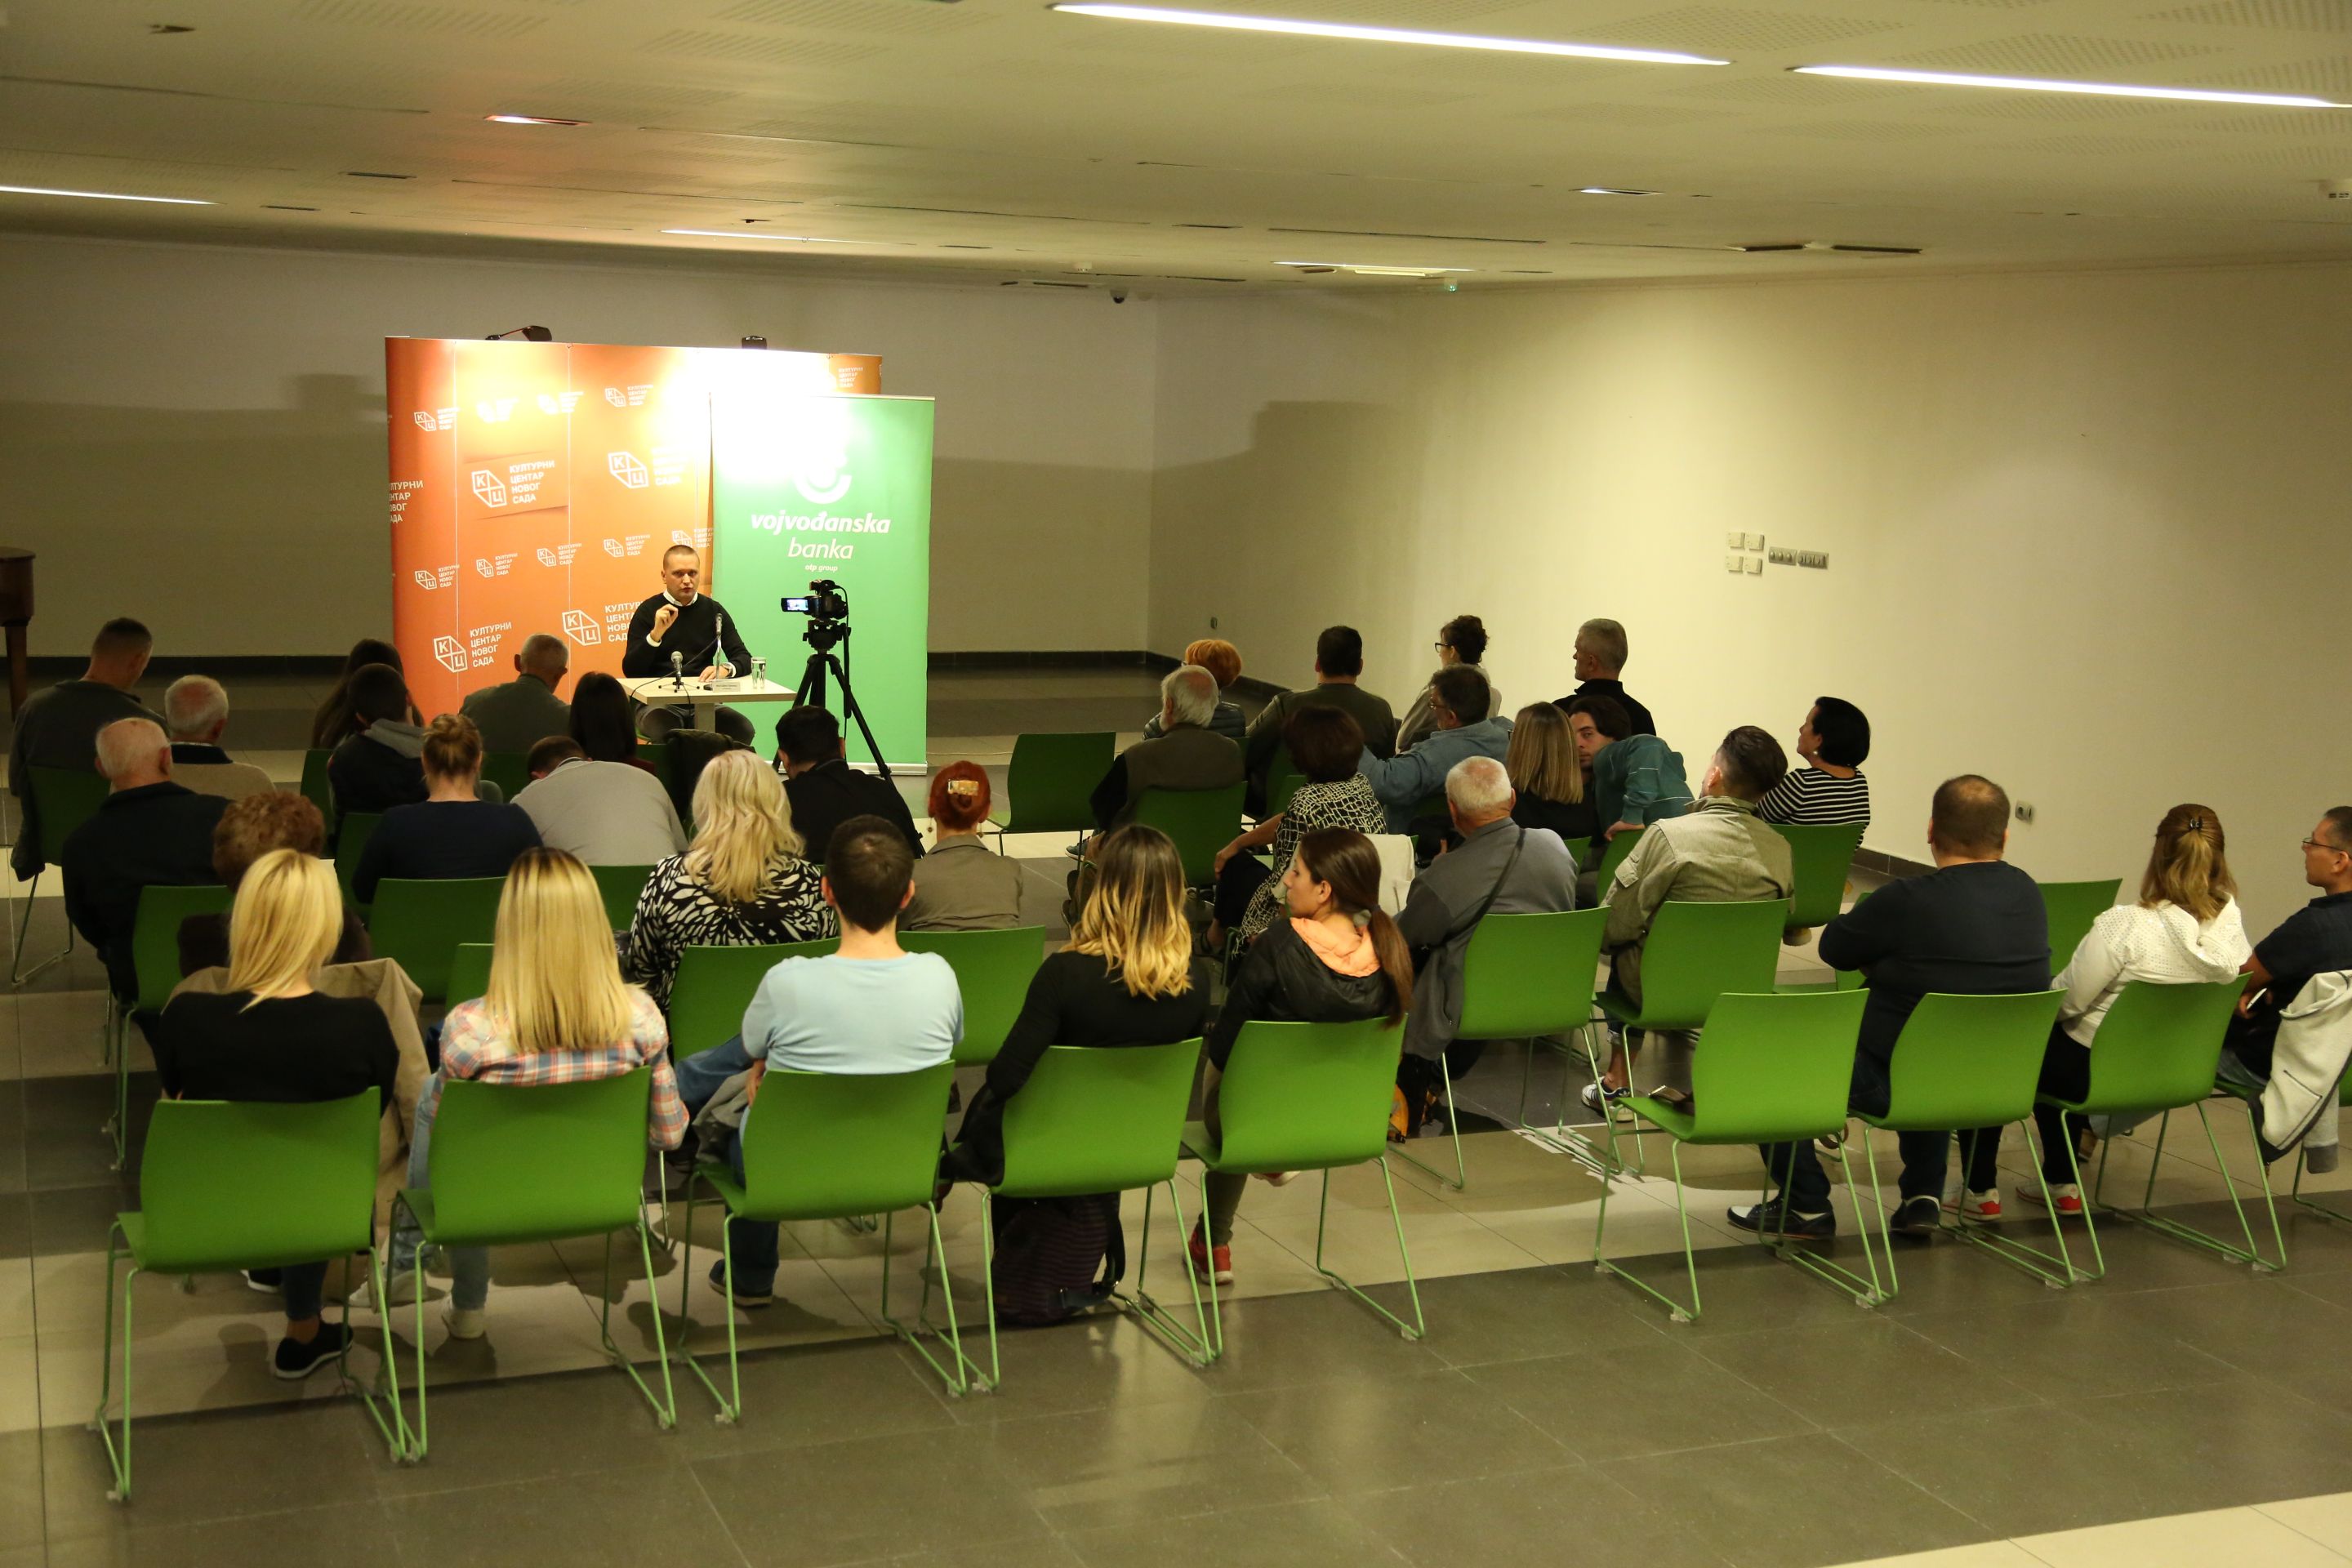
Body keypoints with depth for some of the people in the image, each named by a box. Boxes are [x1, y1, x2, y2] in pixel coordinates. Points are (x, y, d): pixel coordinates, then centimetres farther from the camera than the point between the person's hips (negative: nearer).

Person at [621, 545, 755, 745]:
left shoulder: (713, 610, 11)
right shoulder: (648, 611, 3)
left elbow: (744, 659, 6)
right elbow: (631, 671, -4)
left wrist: (725, 669, -17)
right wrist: (656, 633, -18)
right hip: (658, 703, -3)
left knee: (742, 729, -27)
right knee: (667, 728, -38)